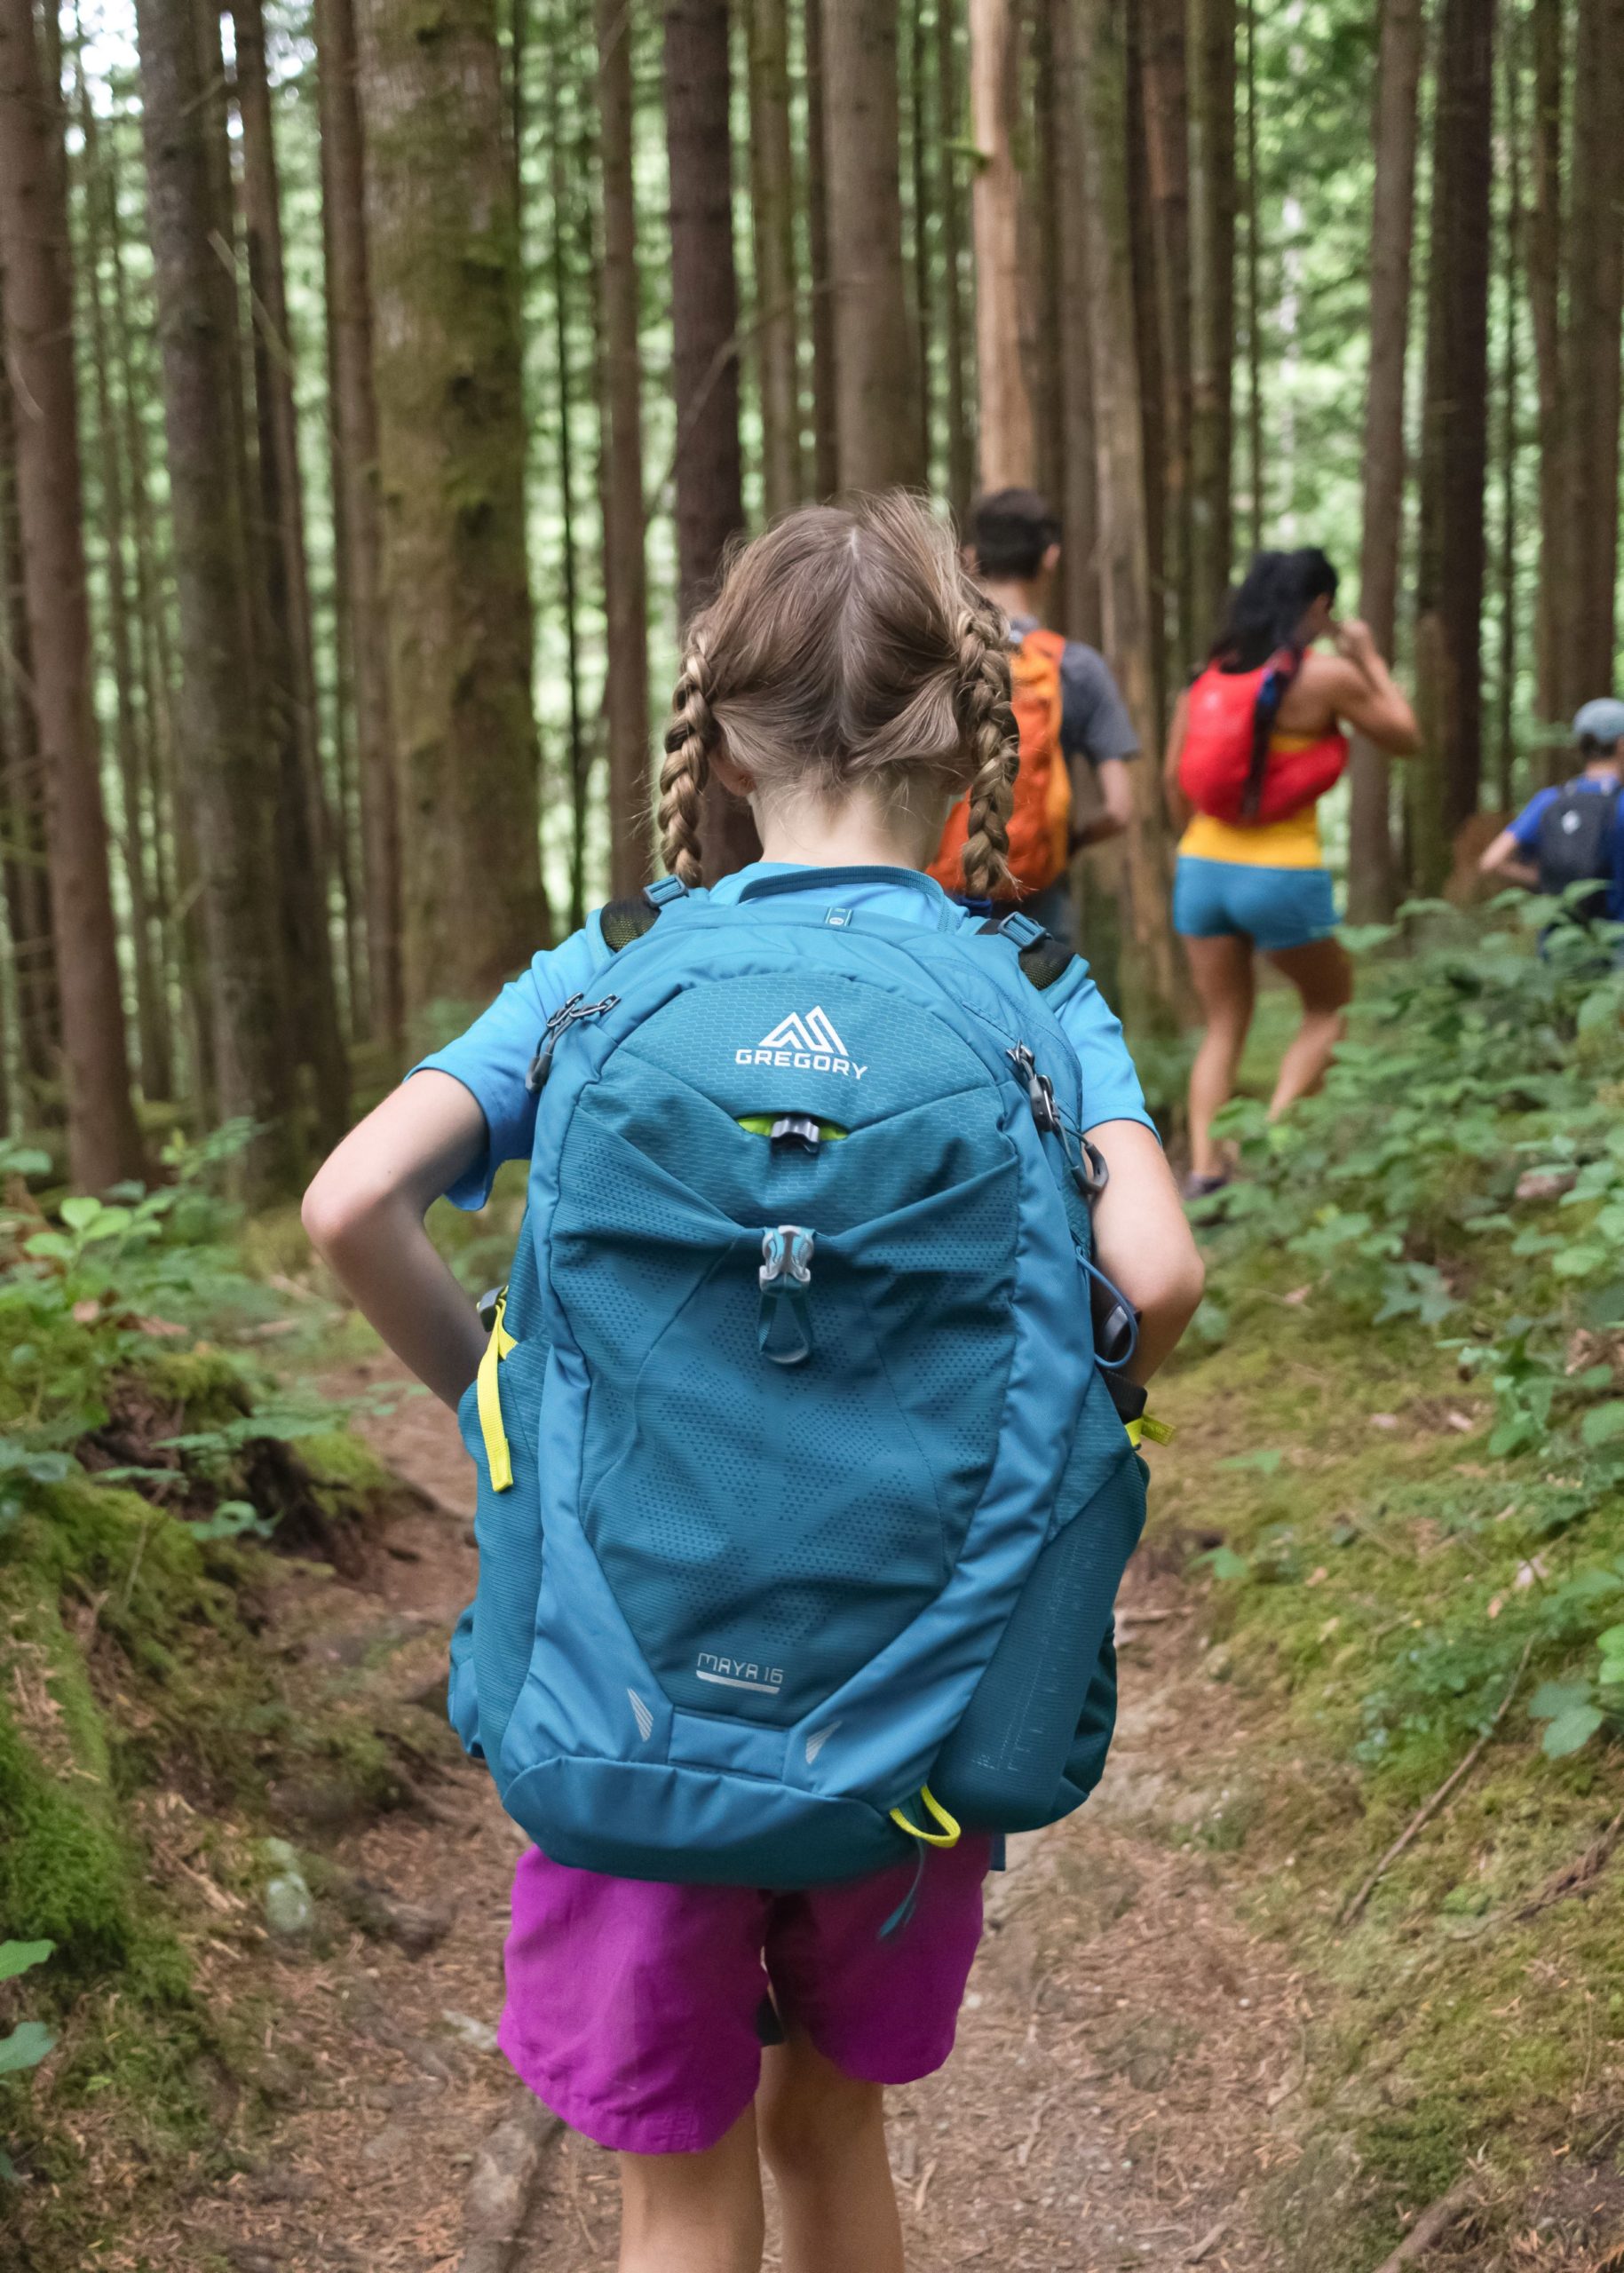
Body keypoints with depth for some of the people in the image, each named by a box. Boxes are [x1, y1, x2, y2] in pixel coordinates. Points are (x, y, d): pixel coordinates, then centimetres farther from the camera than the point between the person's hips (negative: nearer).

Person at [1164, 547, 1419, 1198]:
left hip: (1203, 869, 5)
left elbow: (1174, 779, 8)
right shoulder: (1327, 675, -8)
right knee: (1331, 1006, 17)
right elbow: (1405, 739, 5)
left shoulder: (1209, 674, 6)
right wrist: (1369, 658, 14)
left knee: (1223, 1025, 15)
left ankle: (1204, 1168, 3)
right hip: (1284, 876, -4)